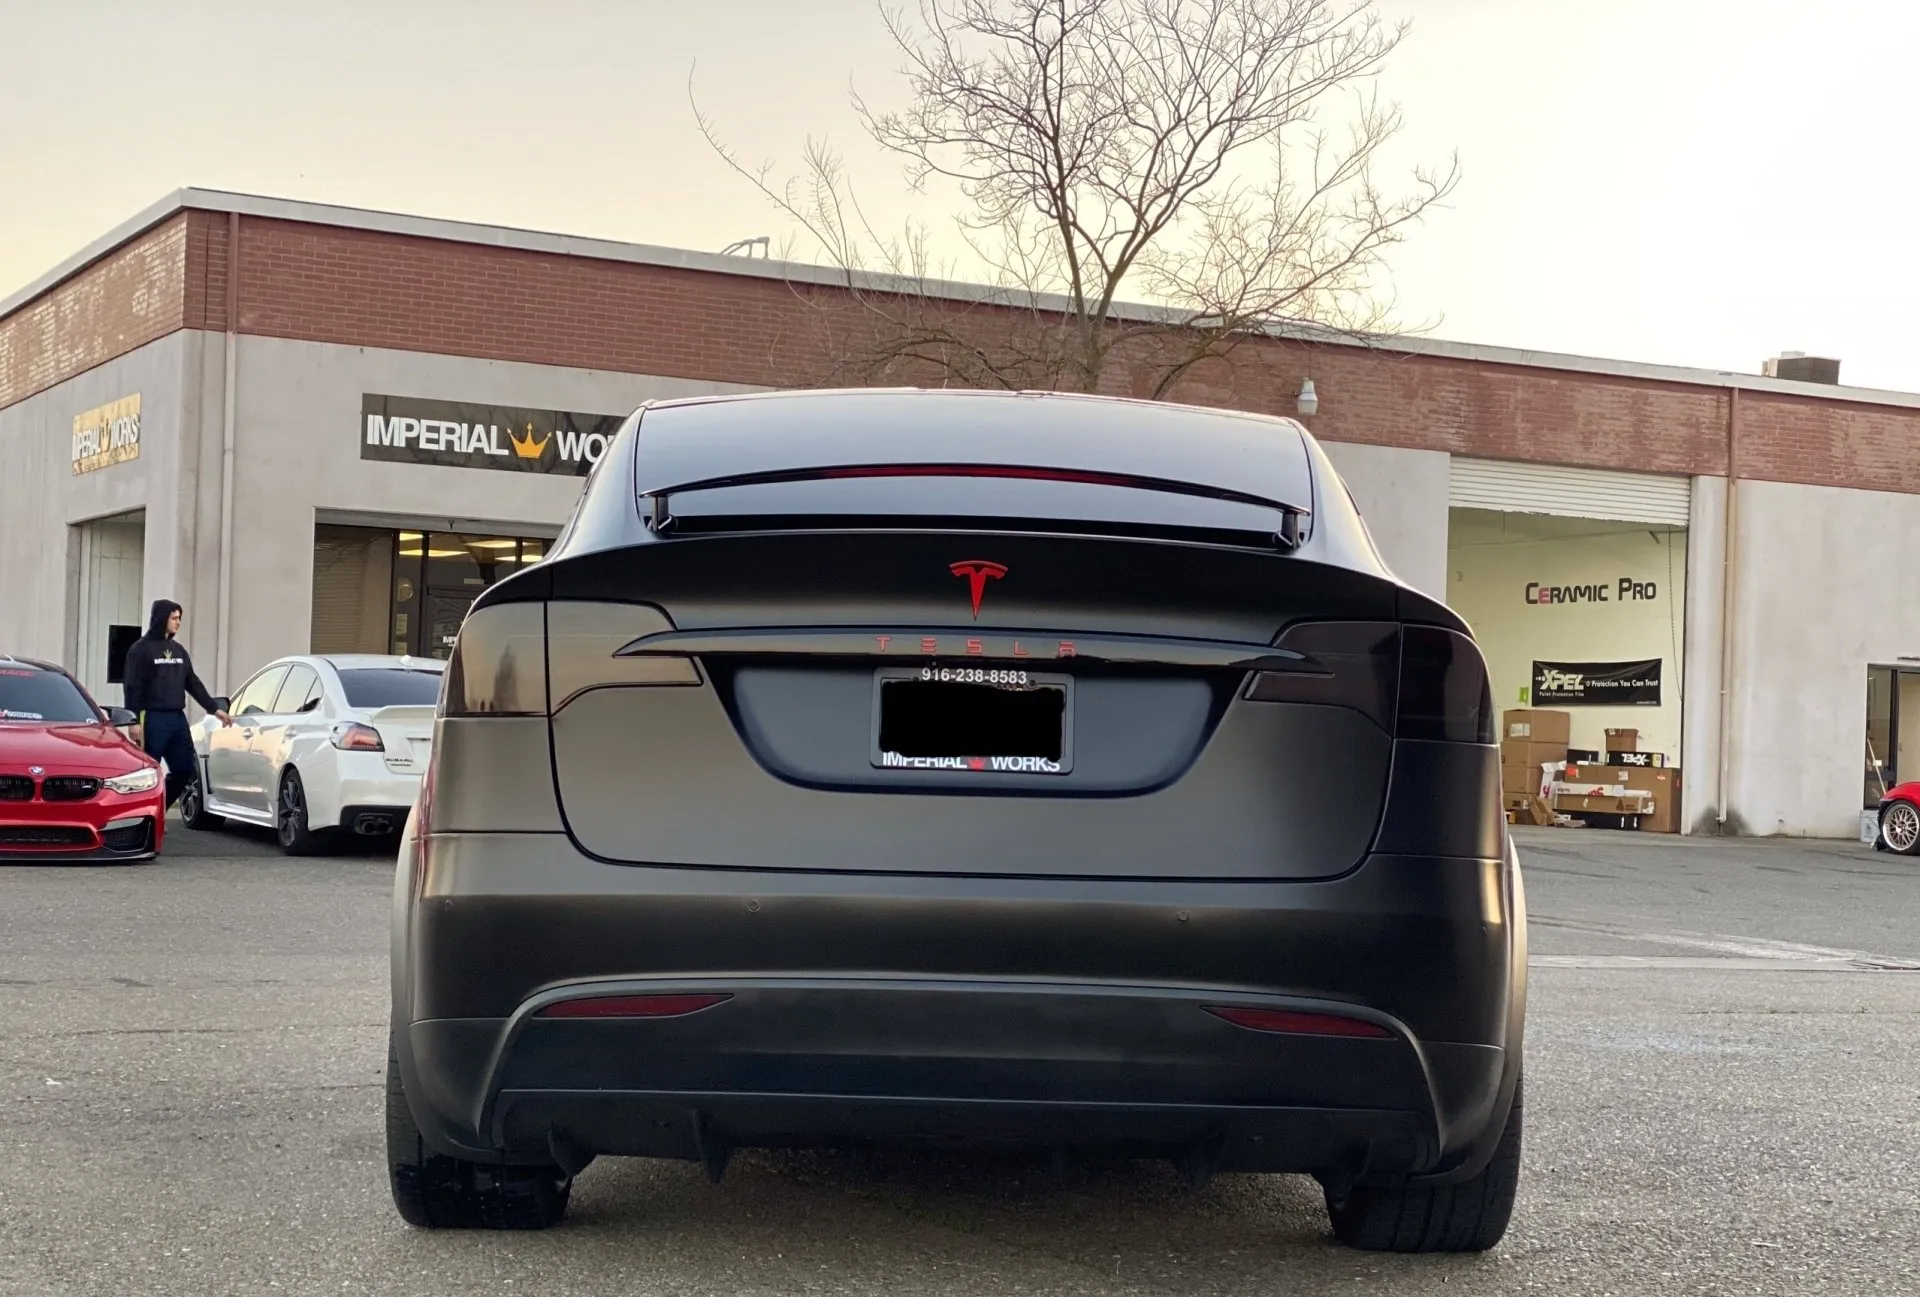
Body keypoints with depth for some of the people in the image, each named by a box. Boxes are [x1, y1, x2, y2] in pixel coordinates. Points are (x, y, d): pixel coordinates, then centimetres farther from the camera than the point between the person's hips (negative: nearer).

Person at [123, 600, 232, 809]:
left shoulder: (178, 650, 16)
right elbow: (133, 687, -10)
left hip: (178, 719, 7)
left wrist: (215, 708, 11)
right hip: (153, 720, -7)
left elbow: (193, 683, 18)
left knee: (186, 771, 4)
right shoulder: (142, 649, -5)